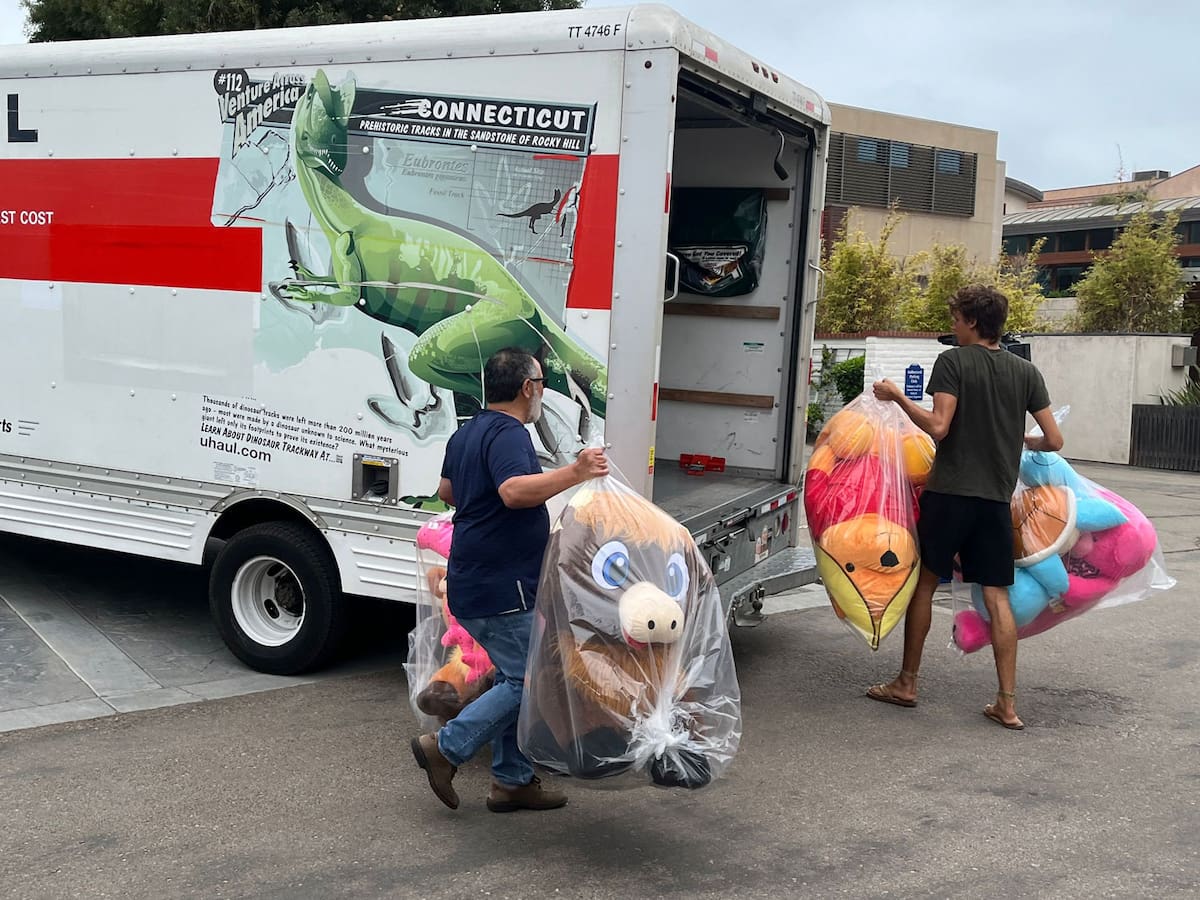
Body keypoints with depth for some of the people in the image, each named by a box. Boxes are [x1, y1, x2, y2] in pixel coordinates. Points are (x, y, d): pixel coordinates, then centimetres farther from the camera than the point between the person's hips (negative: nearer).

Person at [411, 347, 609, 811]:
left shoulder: (468, 433, 15)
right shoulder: (508, 434, -17)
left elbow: (447, 490, 30)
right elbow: (515, 491, -37)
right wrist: (575, 473, -38)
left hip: (475, 585, 11)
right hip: (502, 590, -11)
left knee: (515, 679, 16)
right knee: (530, 681, -4)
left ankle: (512, 780, 21)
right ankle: (446, 747, 0)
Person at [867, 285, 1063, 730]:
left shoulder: (953, 361, -6)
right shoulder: (1025, 371, 7)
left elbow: (938, 427, -17)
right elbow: (1054, 440, 6)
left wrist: (897, 396, -5)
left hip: (949, 492, -4)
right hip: (997, 497, 4)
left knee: (924, 581, 10)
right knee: (997, 595, 6)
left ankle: (906, 683, 18)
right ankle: (1007, 703, 5)